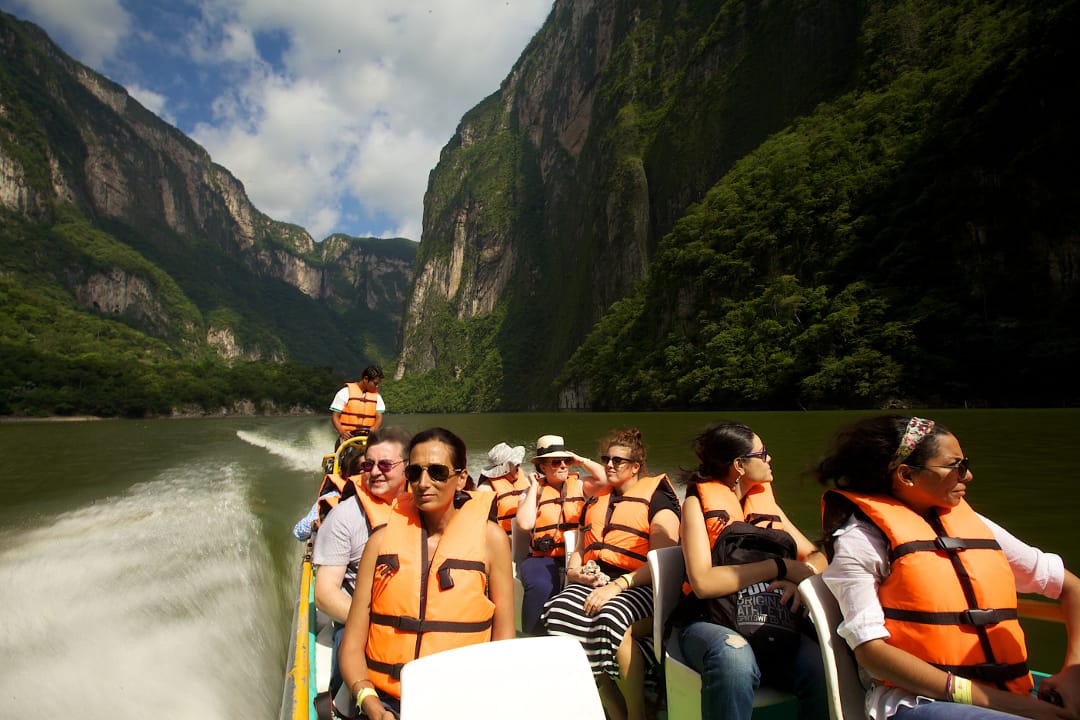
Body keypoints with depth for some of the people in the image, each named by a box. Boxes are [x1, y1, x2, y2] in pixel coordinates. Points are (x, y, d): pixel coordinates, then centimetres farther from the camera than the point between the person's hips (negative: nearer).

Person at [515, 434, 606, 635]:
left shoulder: (579, 485, 13)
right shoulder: (532, 491, 10)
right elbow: (525, 523, -7)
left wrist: (580, 460, 4)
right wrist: (534, 486, 0)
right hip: (542, 558, -1)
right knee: (541, 586, -33)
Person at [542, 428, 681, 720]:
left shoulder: (656, 498, 6)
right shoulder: (594, 502, 26)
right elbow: (580, 549, 30)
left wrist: (618, 585, -19)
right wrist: (575, 570, 4)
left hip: (638, 585, -5)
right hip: (593, 582, 5)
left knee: (610, 617, -37)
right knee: (558, 611, -27)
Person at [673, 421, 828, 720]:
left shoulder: (765, 501, 17)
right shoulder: (699, 502, 1)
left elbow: (816, 555, 18)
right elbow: (703, 582, -13)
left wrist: (804, 574, -6)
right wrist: (780, 566, -11)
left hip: (774, 622, 4)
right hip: (713, 625, -4)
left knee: (826, 671, -28)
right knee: (733, 657, -38)